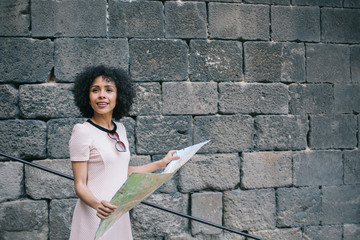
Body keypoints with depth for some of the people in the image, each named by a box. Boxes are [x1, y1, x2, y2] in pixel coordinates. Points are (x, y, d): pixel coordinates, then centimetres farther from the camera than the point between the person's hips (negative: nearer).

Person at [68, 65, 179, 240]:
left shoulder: (120, 129, 9)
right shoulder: (83, 132, -11)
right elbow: (80, 185, -13)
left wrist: (162, 163, 23)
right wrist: (98, 204, -31)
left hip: (119, 215, 6)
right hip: (95, 218, -6)